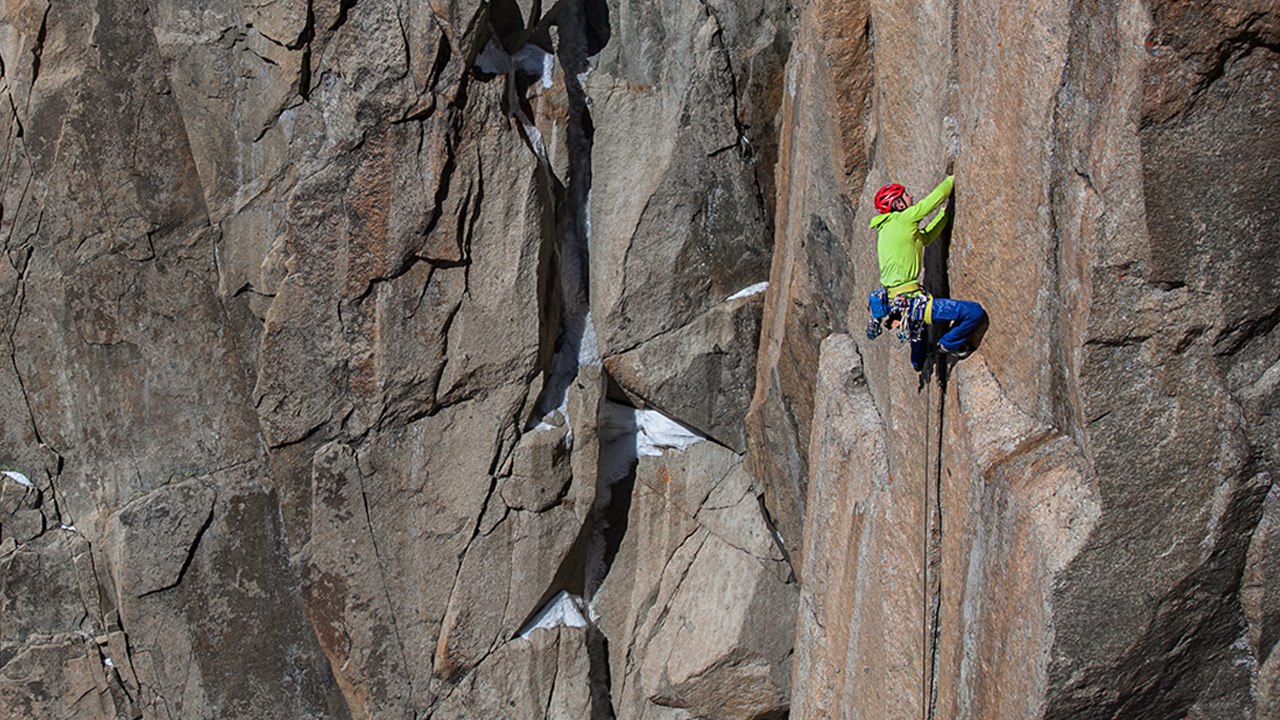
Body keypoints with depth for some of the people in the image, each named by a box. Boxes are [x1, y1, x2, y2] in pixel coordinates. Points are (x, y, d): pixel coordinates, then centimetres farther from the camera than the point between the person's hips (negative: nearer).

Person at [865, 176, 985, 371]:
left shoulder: (886, 229, 16)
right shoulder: (902, 220, -9)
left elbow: (926, 237, 28)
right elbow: (936, 197, -2)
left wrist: (946, 211, 31)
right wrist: (952, 179, 16)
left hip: (891, 304, 10)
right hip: (909, 304, -10)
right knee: (974, 312, -14)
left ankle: (919, 360, 48)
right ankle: (948, 343, 9)